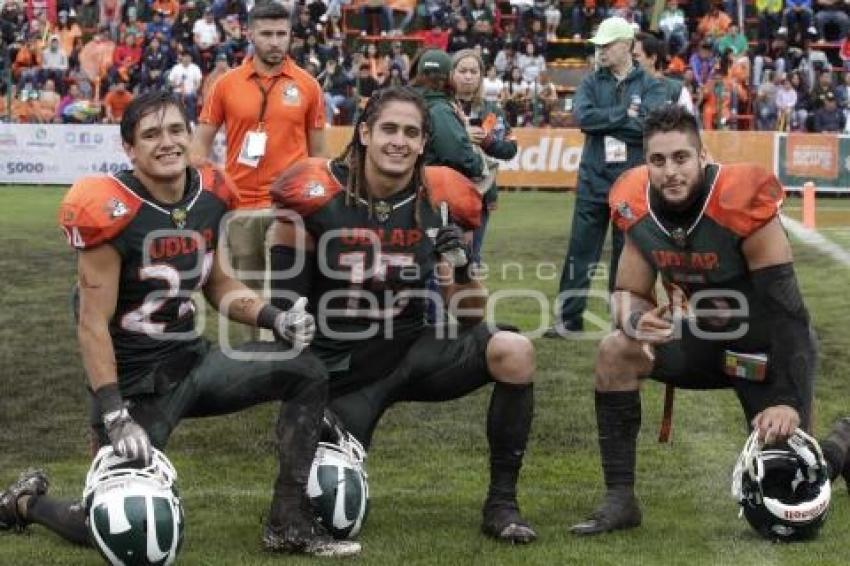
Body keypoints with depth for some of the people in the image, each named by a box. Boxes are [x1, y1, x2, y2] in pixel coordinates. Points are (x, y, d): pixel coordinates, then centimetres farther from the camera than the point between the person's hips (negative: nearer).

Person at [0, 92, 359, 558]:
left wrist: (274, 319, -6)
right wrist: (115, 416, -23)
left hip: (193, 361, 6)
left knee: (307, 374, -8)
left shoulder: (210, 197, -1)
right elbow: (93, 324, -19)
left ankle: (289, 525, -1)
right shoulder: (114, 211, -21)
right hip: (134, 383, -6)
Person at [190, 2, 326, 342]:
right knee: (247, 291, 12)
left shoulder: (307, 85, 2)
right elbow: (201, 142, 7)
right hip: (240, 205, 1)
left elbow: (317, 150, 9)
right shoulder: (227, 84, 2)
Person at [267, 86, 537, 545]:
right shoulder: (317, 197, -14)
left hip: (412, 350, 2)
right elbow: (284, 305, -5)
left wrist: (462, 271, -21)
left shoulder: (440, 204, -6)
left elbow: (470, 319, 0)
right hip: (341, 368, -2)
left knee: (514, 351, -25)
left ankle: (501, 504, -12)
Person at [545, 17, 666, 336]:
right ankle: (569, 319, 5)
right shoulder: (591, 83, 8)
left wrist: (604, 122, -11)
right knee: (580, 251, 1)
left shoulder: (651, 86, 1)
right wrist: (624, 115, -12)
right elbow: (583, 116, -10)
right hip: (593, 179, 2)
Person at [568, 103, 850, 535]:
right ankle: (619, 500, -10)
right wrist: (635, 321, -28)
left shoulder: (743, 205, -29)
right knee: (615, 353, -18)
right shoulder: (638, 210, -13)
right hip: (703, 340, 5)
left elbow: (788, 312, -26)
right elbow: (629, 292, -2)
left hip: (767, 350, -5)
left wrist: (789, 403, -31)